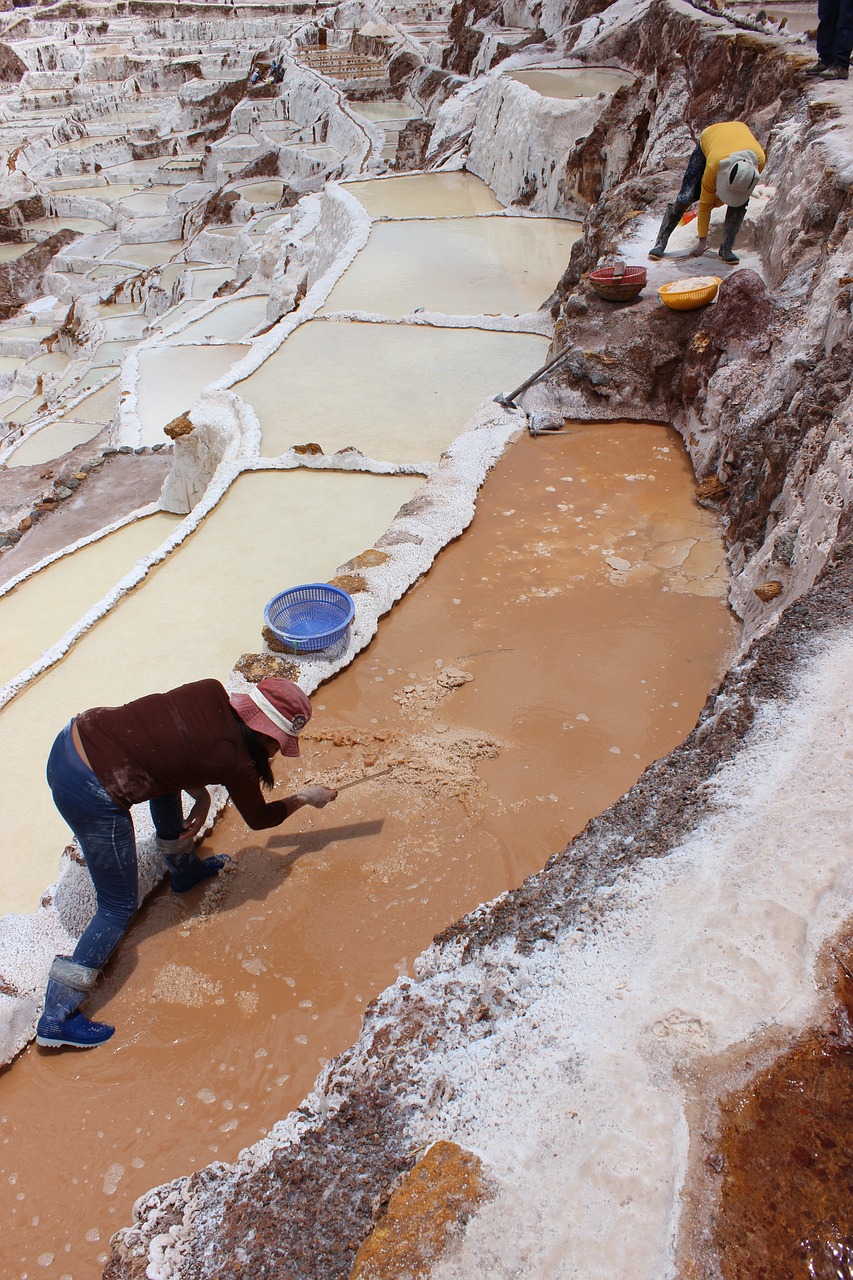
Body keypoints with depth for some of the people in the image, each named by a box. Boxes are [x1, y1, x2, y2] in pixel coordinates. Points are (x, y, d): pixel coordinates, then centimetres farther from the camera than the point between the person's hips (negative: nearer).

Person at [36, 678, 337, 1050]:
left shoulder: (210, 692, 3)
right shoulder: (235, 761, -10)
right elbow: (259, 817, 10)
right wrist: (304, 797, 26)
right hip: (91, 794, -8)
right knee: (119, 907, 10)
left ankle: (184, 869, 49)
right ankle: (57, 1018, 18)